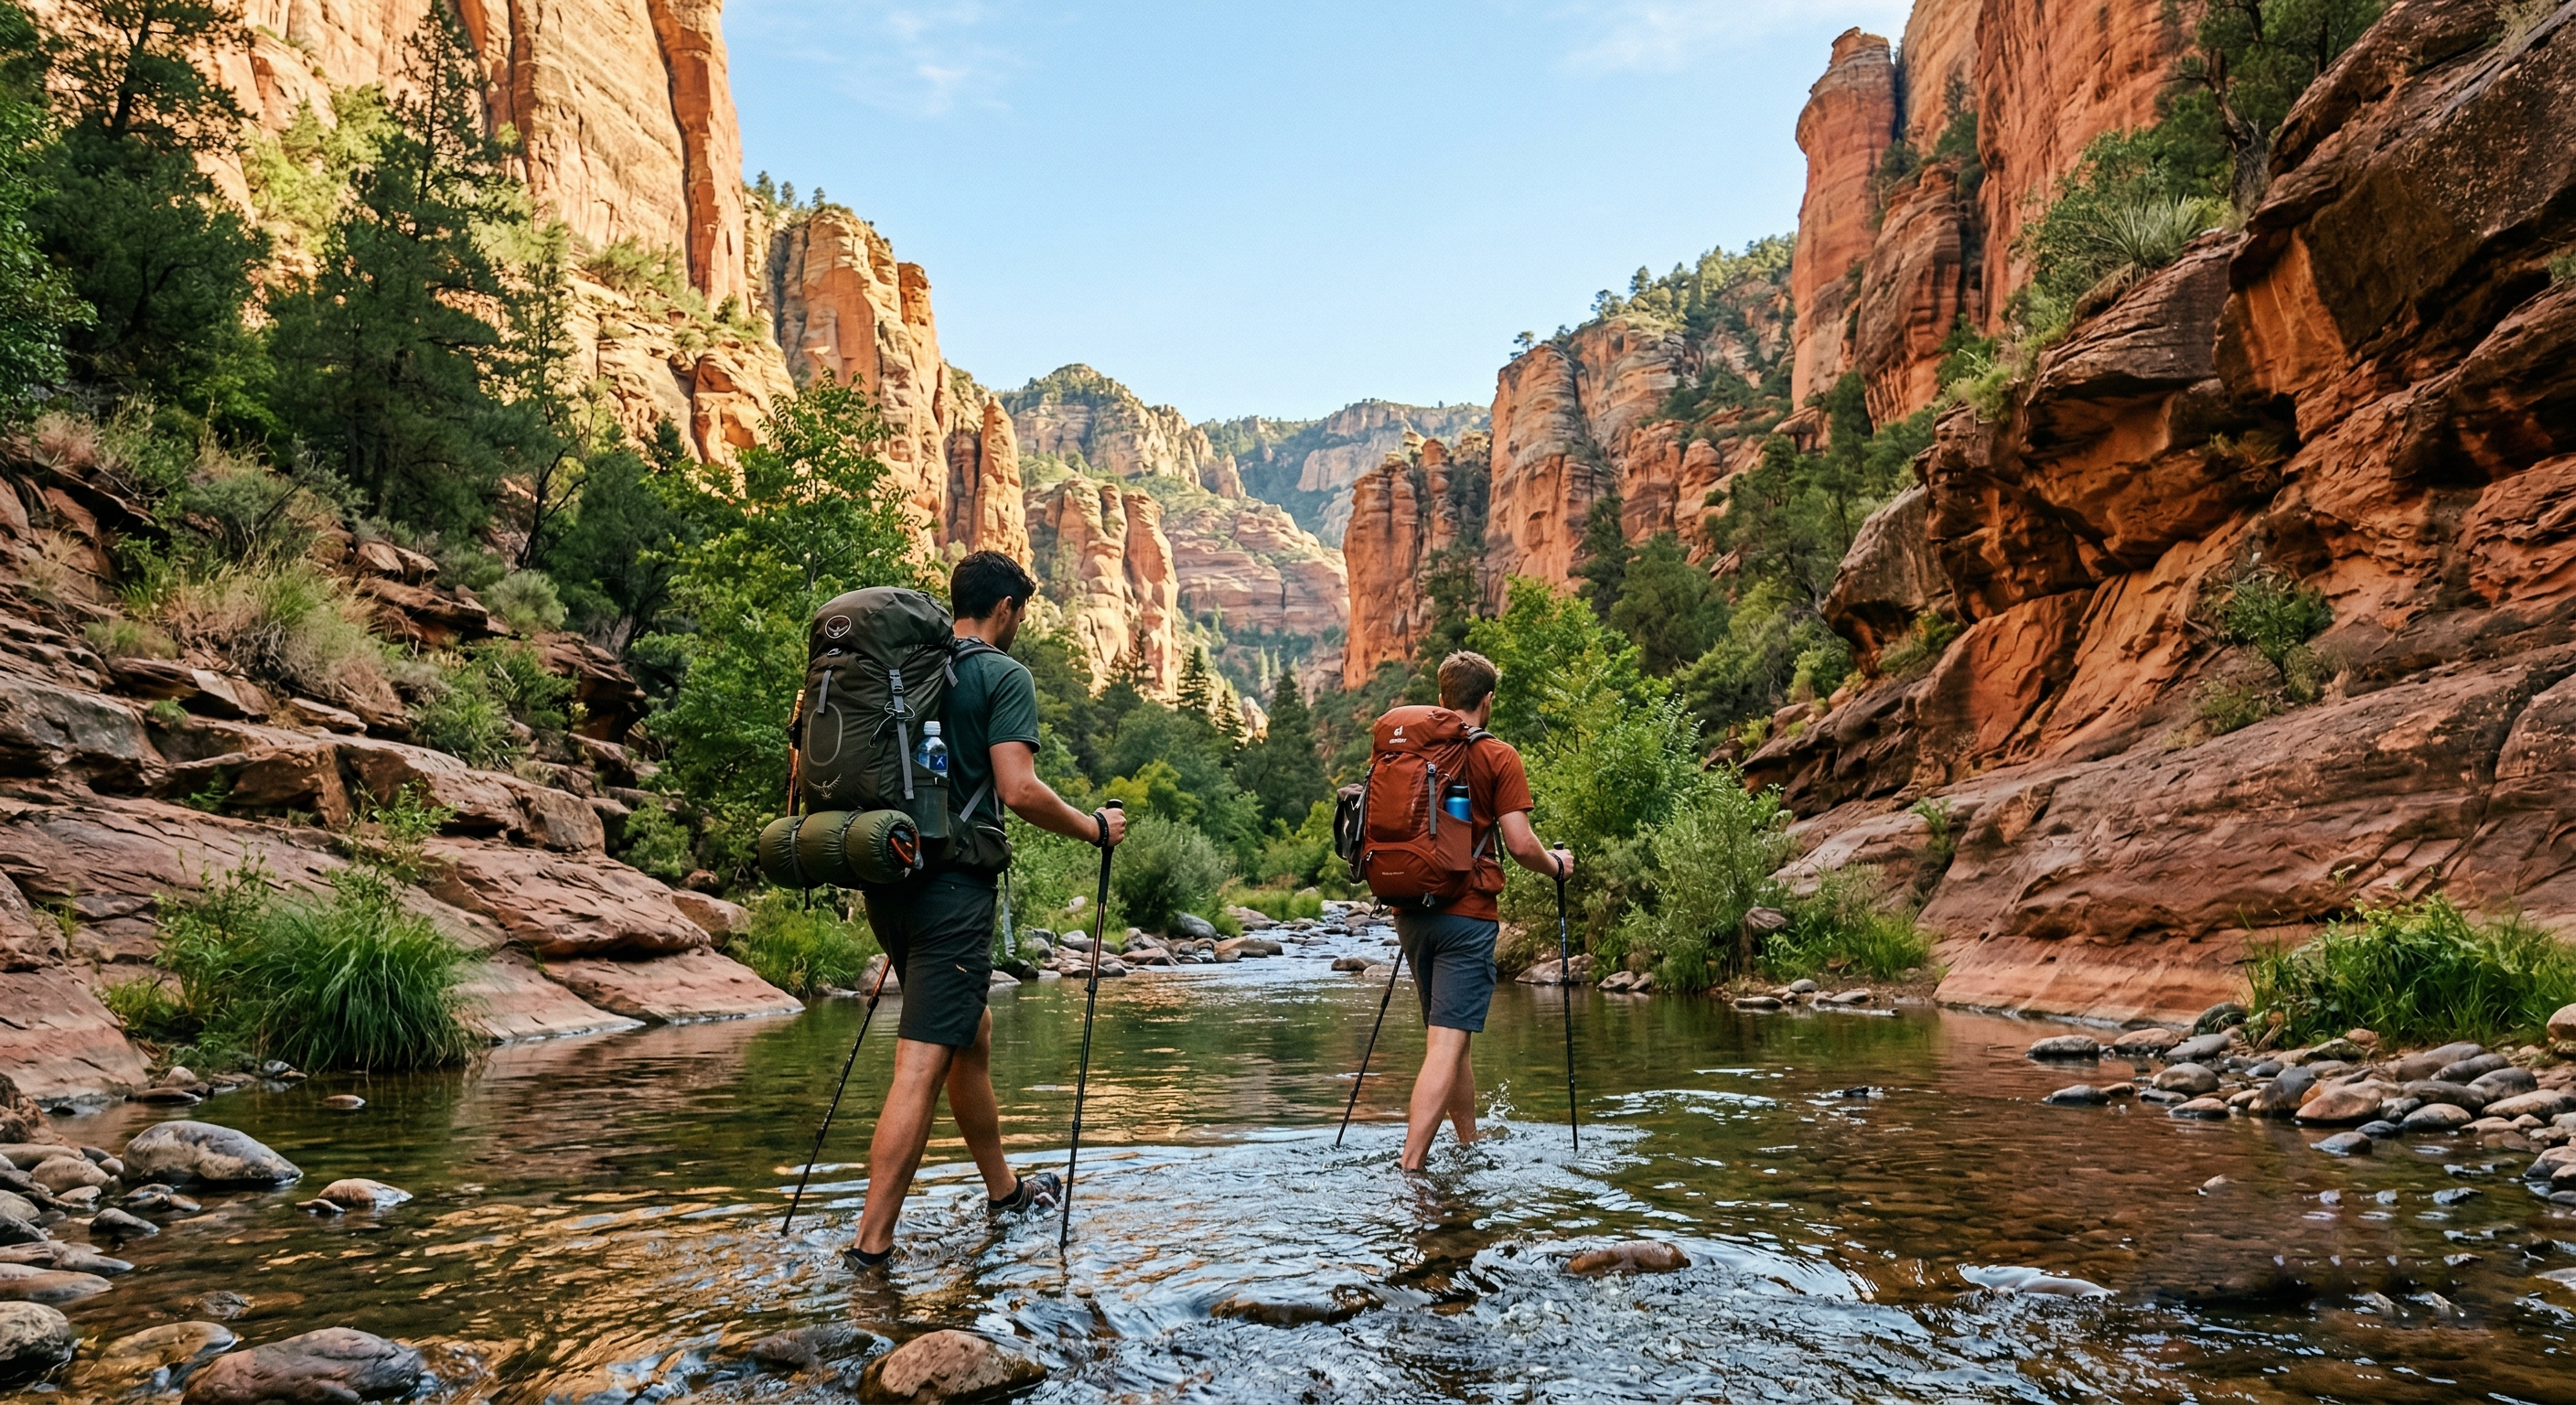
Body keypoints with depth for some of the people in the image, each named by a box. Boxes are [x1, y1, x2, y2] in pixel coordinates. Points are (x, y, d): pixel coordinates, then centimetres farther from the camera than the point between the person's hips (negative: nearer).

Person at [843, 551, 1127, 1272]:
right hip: (953, 887, -8)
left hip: (888, 878, 8)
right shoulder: (1004, 676, -7)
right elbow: (1018, 789, -17)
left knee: (971, 1031, 21)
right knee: (922, 1065, -8)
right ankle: (870, 1246, -9)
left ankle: (1004, 1188, 35)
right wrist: (1094, 828, -3)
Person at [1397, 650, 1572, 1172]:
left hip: (1411, 909, 6)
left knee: (1447, 1036, 19)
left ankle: (1470, 1146, 34)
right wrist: (1556, 865, 10)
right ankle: (1409, 1168, -17)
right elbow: (1520, 844, -11)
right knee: (1448, 1043, -8)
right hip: (1467, 913, -6)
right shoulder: (1497, 756, -5)